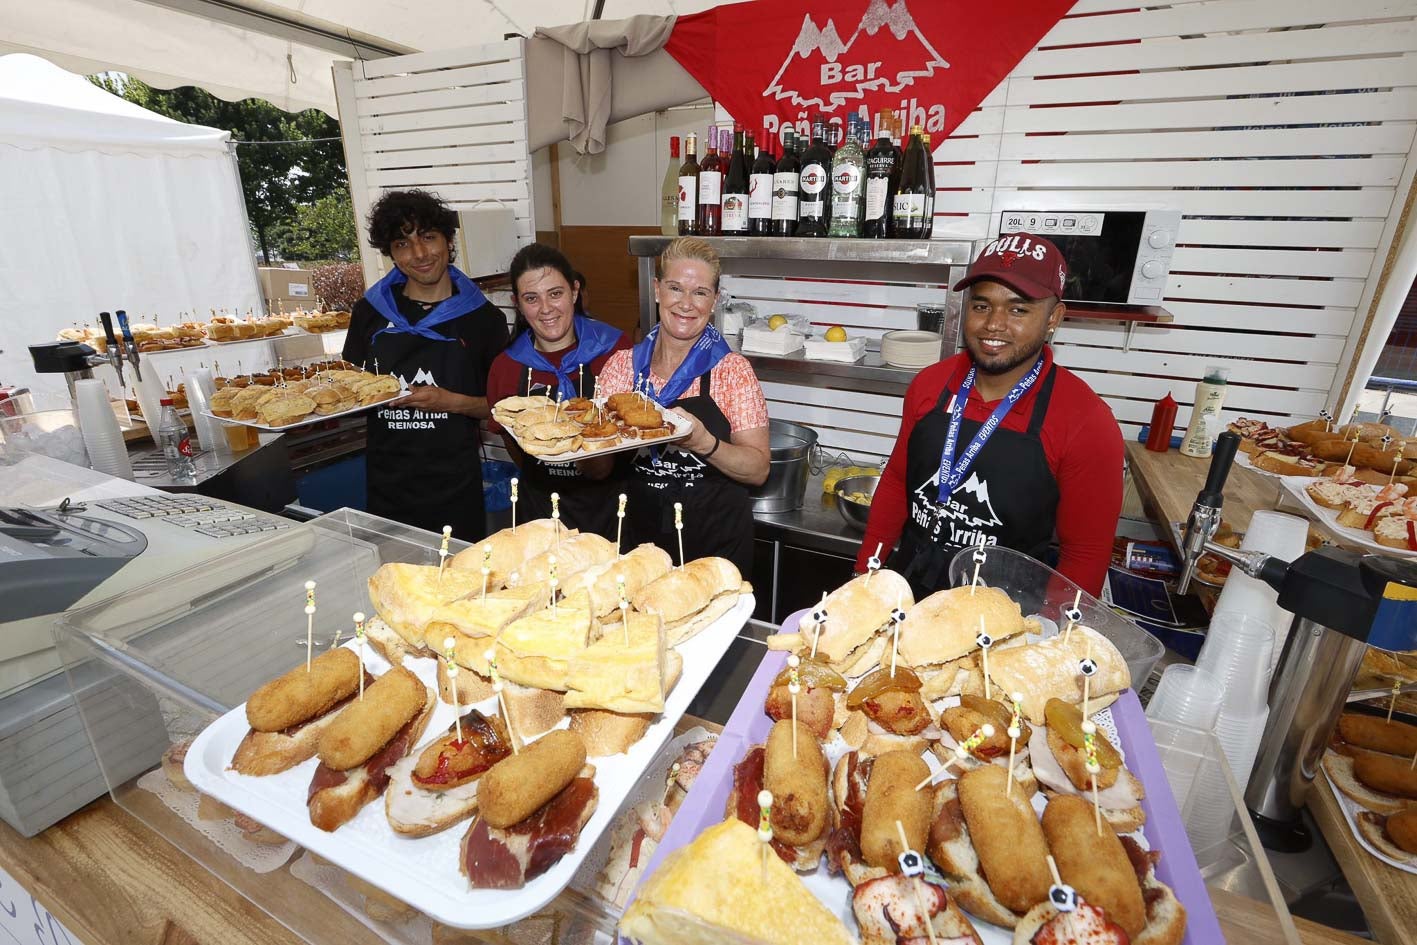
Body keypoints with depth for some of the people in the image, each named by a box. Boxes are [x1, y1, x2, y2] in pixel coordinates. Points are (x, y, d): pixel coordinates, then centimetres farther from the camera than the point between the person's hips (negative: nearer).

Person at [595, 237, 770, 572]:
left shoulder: (732, 370, -10)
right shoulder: (622, 364, -2)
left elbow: (758, 469, -11)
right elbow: (599, 467, 0)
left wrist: (704, 443, -27)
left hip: (715, 545, -2)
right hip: (640, 540, 3)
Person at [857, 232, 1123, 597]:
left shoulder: (1087, 423, -19)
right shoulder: (928, 384, -7)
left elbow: (1086, 556, -12)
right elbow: (896, 481, 3)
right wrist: (864, 573, 2)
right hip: (905, 590, 4)